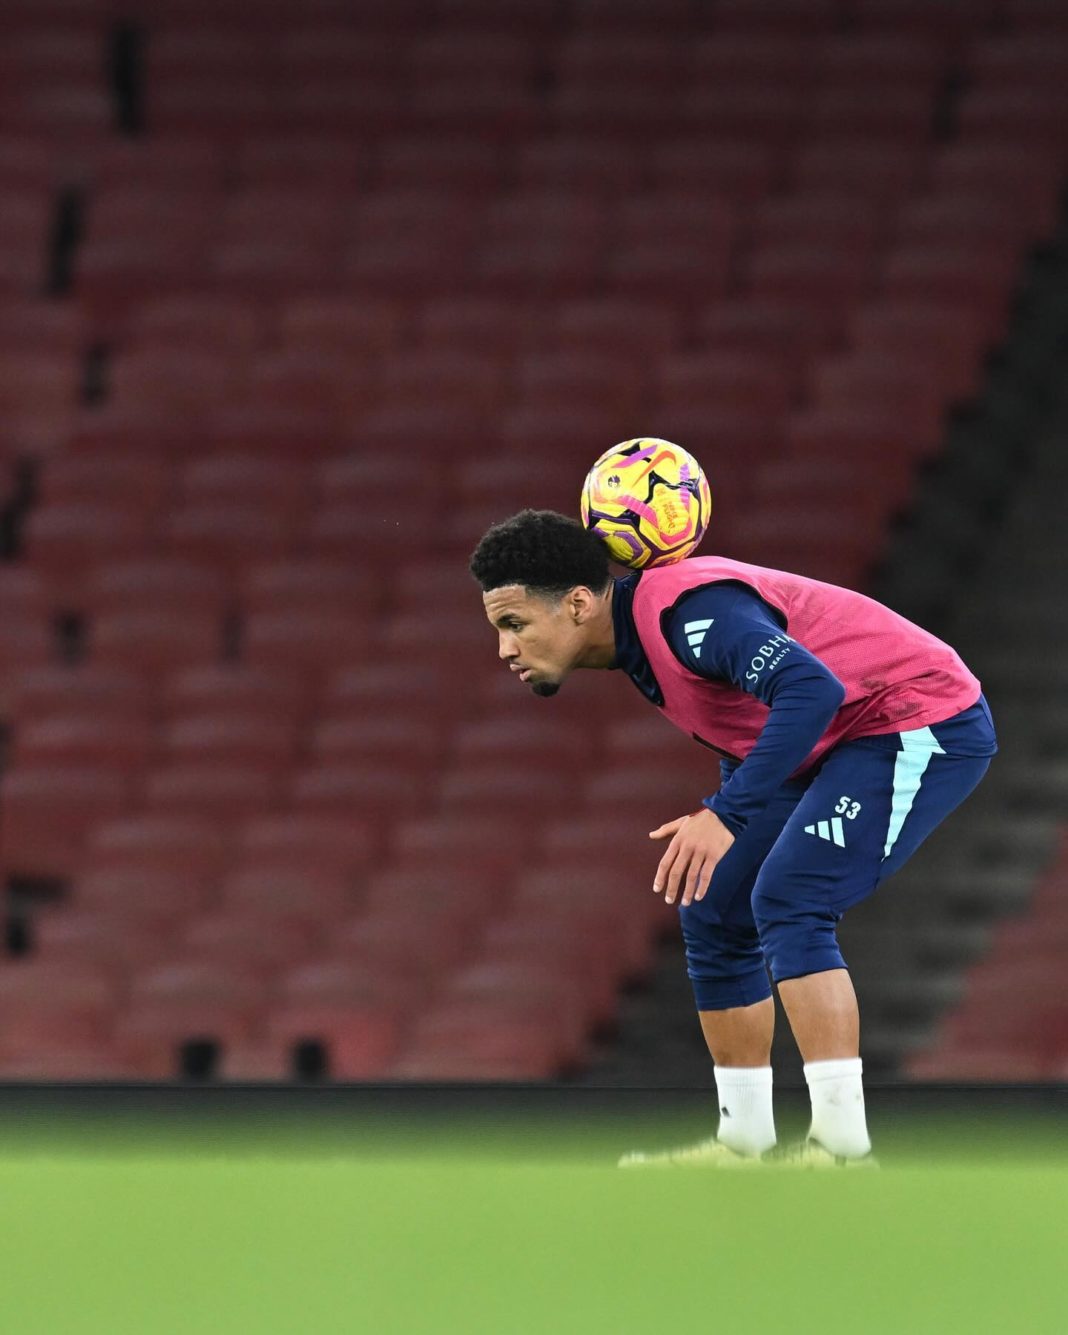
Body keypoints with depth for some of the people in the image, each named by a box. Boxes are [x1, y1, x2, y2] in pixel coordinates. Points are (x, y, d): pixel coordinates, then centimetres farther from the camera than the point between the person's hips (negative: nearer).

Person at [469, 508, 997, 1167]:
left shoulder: (686, 610, -28)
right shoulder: (640, 628, 2)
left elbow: (812, 689, -40)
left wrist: (726, 815, -42)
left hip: (926, 723, -10)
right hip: (840, 745, 10)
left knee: (787, 902, -23)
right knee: (715, 913, 8)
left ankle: (842, 1145, -25)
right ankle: (743, 1143, 16)